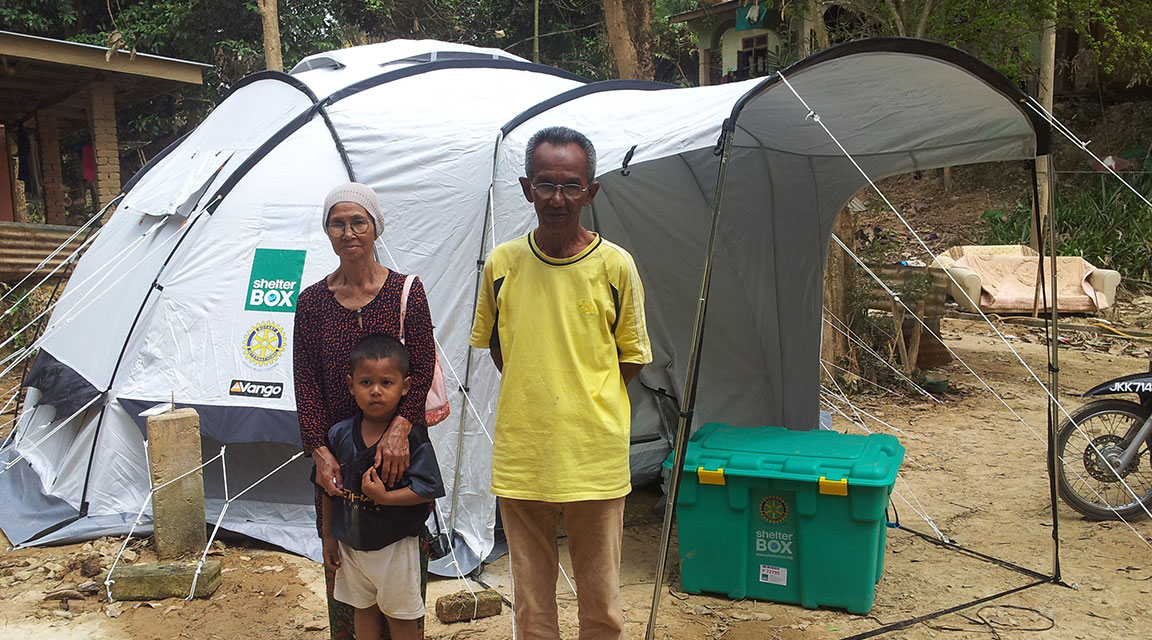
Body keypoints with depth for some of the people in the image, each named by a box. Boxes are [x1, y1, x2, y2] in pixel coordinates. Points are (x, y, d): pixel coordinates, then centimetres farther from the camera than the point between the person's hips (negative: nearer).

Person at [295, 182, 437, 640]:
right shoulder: (312, 301, 4)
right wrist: (320, 451, -9)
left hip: (398, 450, -1)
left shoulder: (406, 292, -1)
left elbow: (422, 370, -7)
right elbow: (306, 383, 2)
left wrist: (399, 428, -21)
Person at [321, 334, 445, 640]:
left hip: (395, 545, -4)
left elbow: (427, 488, -19)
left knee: (399, 615, 11)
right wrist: (328, 537, 9)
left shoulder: (413, 435, -17)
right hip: (350, 543, 4)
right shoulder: (340, 434, -4)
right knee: (363, 610, 20)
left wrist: (384, 497, -27)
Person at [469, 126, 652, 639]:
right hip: (520, 457, 2)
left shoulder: (615, 266, -5)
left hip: (594, 458, -1)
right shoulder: (502, 264, 0)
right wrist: (534, 396, 5)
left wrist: (581, 400, -1)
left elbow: (632, 357, 5)